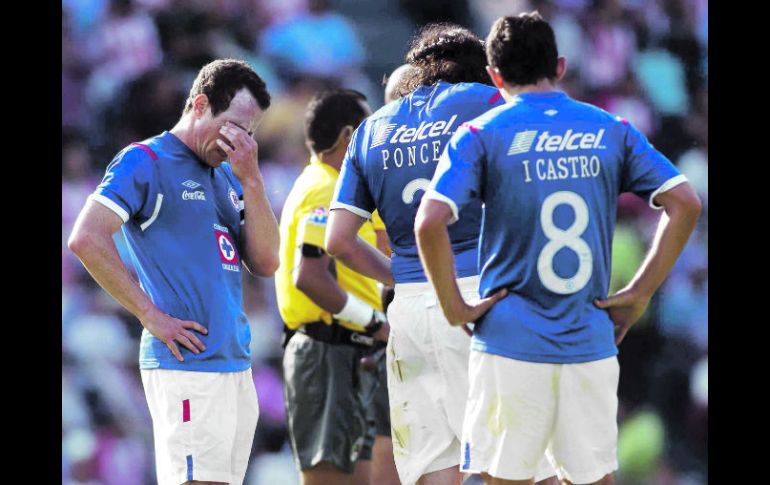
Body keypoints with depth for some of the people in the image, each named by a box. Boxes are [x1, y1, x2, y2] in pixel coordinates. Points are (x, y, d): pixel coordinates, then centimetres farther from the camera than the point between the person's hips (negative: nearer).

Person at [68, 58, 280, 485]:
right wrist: (151, 316, -14)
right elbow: (86, 240, -15)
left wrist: (251, 180, 1)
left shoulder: (227, 175, 19)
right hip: (186, 365, -8)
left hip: (236, 365, 8)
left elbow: (265, 262, 12)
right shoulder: (145, 162, -4)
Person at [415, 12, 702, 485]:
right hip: (592, 344, 2)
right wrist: (638, 295, 3)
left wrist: (454, 308, -5)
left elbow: (430, 223, -15)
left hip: (511, 343, -2)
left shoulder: (481, 135, -2)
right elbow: (685, 204, 1)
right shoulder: (611, 131, 8)